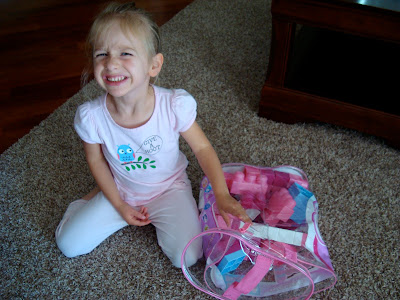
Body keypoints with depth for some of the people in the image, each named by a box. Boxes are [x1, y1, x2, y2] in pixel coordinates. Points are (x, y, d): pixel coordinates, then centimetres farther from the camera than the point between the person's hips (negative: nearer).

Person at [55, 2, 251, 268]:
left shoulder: (175, 105, -30)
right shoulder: (91, 117, -24)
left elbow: (202, 148, -15)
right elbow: (96, 160, -6)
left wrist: (222, 194, -24)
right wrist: (119, 205, -3)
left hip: (169, 189, -1)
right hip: (121, 193, 2)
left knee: (187, 256, -15)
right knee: (69, 244, 0)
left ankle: (158, 219, 15)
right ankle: (95, 199, 28)